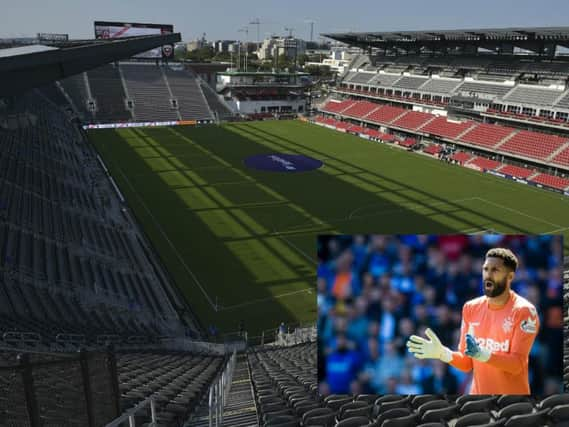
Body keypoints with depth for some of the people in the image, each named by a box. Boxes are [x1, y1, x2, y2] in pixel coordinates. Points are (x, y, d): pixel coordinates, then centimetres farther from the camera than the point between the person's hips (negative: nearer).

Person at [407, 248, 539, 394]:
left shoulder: (524, 311, -13)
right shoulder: (471, 308, 0)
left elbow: (517, 364, -18)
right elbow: (467, 363, 2)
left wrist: (481, 354, -32)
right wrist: (442, 353, -16)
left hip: (512, 392, -4)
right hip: (478, 391, 4)